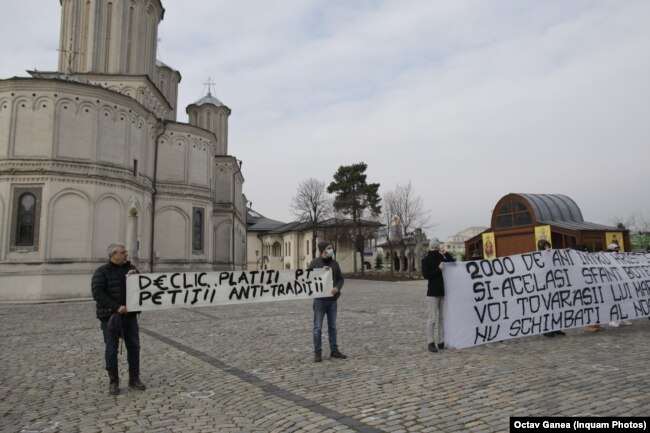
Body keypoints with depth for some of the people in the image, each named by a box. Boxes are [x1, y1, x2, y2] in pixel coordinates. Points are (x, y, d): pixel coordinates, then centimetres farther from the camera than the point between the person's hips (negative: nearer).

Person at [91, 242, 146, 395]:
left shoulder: (131, 269, 10)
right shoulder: (102, 271, -4)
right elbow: (97, 293, -14)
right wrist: (116, 307, -21)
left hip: (129, 315, 4)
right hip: (110, 315, -4)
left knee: (134, 347, 7)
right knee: (111, 349, 4)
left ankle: (134, 379, 19)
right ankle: (113, 382, 17)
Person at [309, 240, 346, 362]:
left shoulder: (334, 263, 8)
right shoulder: (315, 263, -4)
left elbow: (340, 278, 9)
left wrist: (337, 288, -10)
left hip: (332, 299, 4)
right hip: (320, 299, -4)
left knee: (332, 326, 12)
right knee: (318, 327, 1)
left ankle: (334, 350, 22)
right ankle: (318, 352, 9)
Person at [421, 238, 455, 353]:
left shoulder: (442, 258, 12)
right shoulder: (426, 260, -1)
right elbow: (425, 275, -12)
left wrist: (446, 253, -1)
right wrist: (438, 269, -17)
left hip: (444, 292, 5)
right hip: (433, 293, -5)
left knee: (443, 318, 8)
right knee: (432, 319, -5)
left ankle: (441, 341, 15)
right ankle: (430, 343, 0)